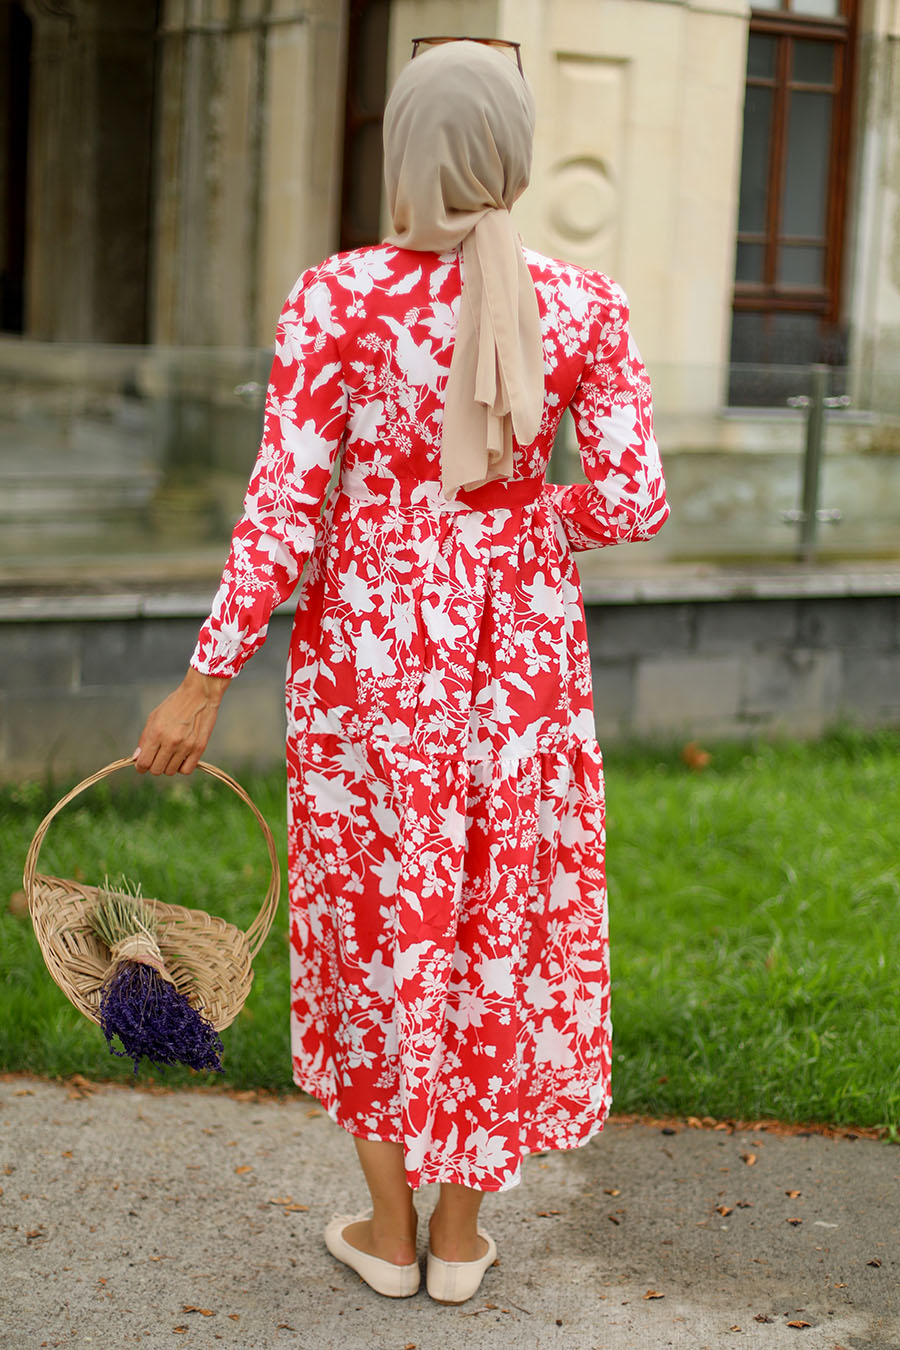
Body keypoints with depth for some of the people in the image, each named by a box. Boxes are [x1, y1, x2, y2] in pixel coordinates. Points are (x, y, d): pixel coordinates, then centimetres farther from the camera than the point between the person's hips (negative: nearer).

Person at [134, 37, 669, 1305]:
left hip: (370, 642, -1)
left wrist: (205, 682, -7)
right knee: (502, 914, 14)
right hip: (517, 644, 2)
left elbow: (285, 510, -14)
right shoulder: (583, 306, -7)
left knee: (377, 914, 14)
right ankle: (462, 1232, 24)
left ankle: (389, 1227, 25)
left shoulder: (336, 298, -13)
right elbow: (632, 502, -6)